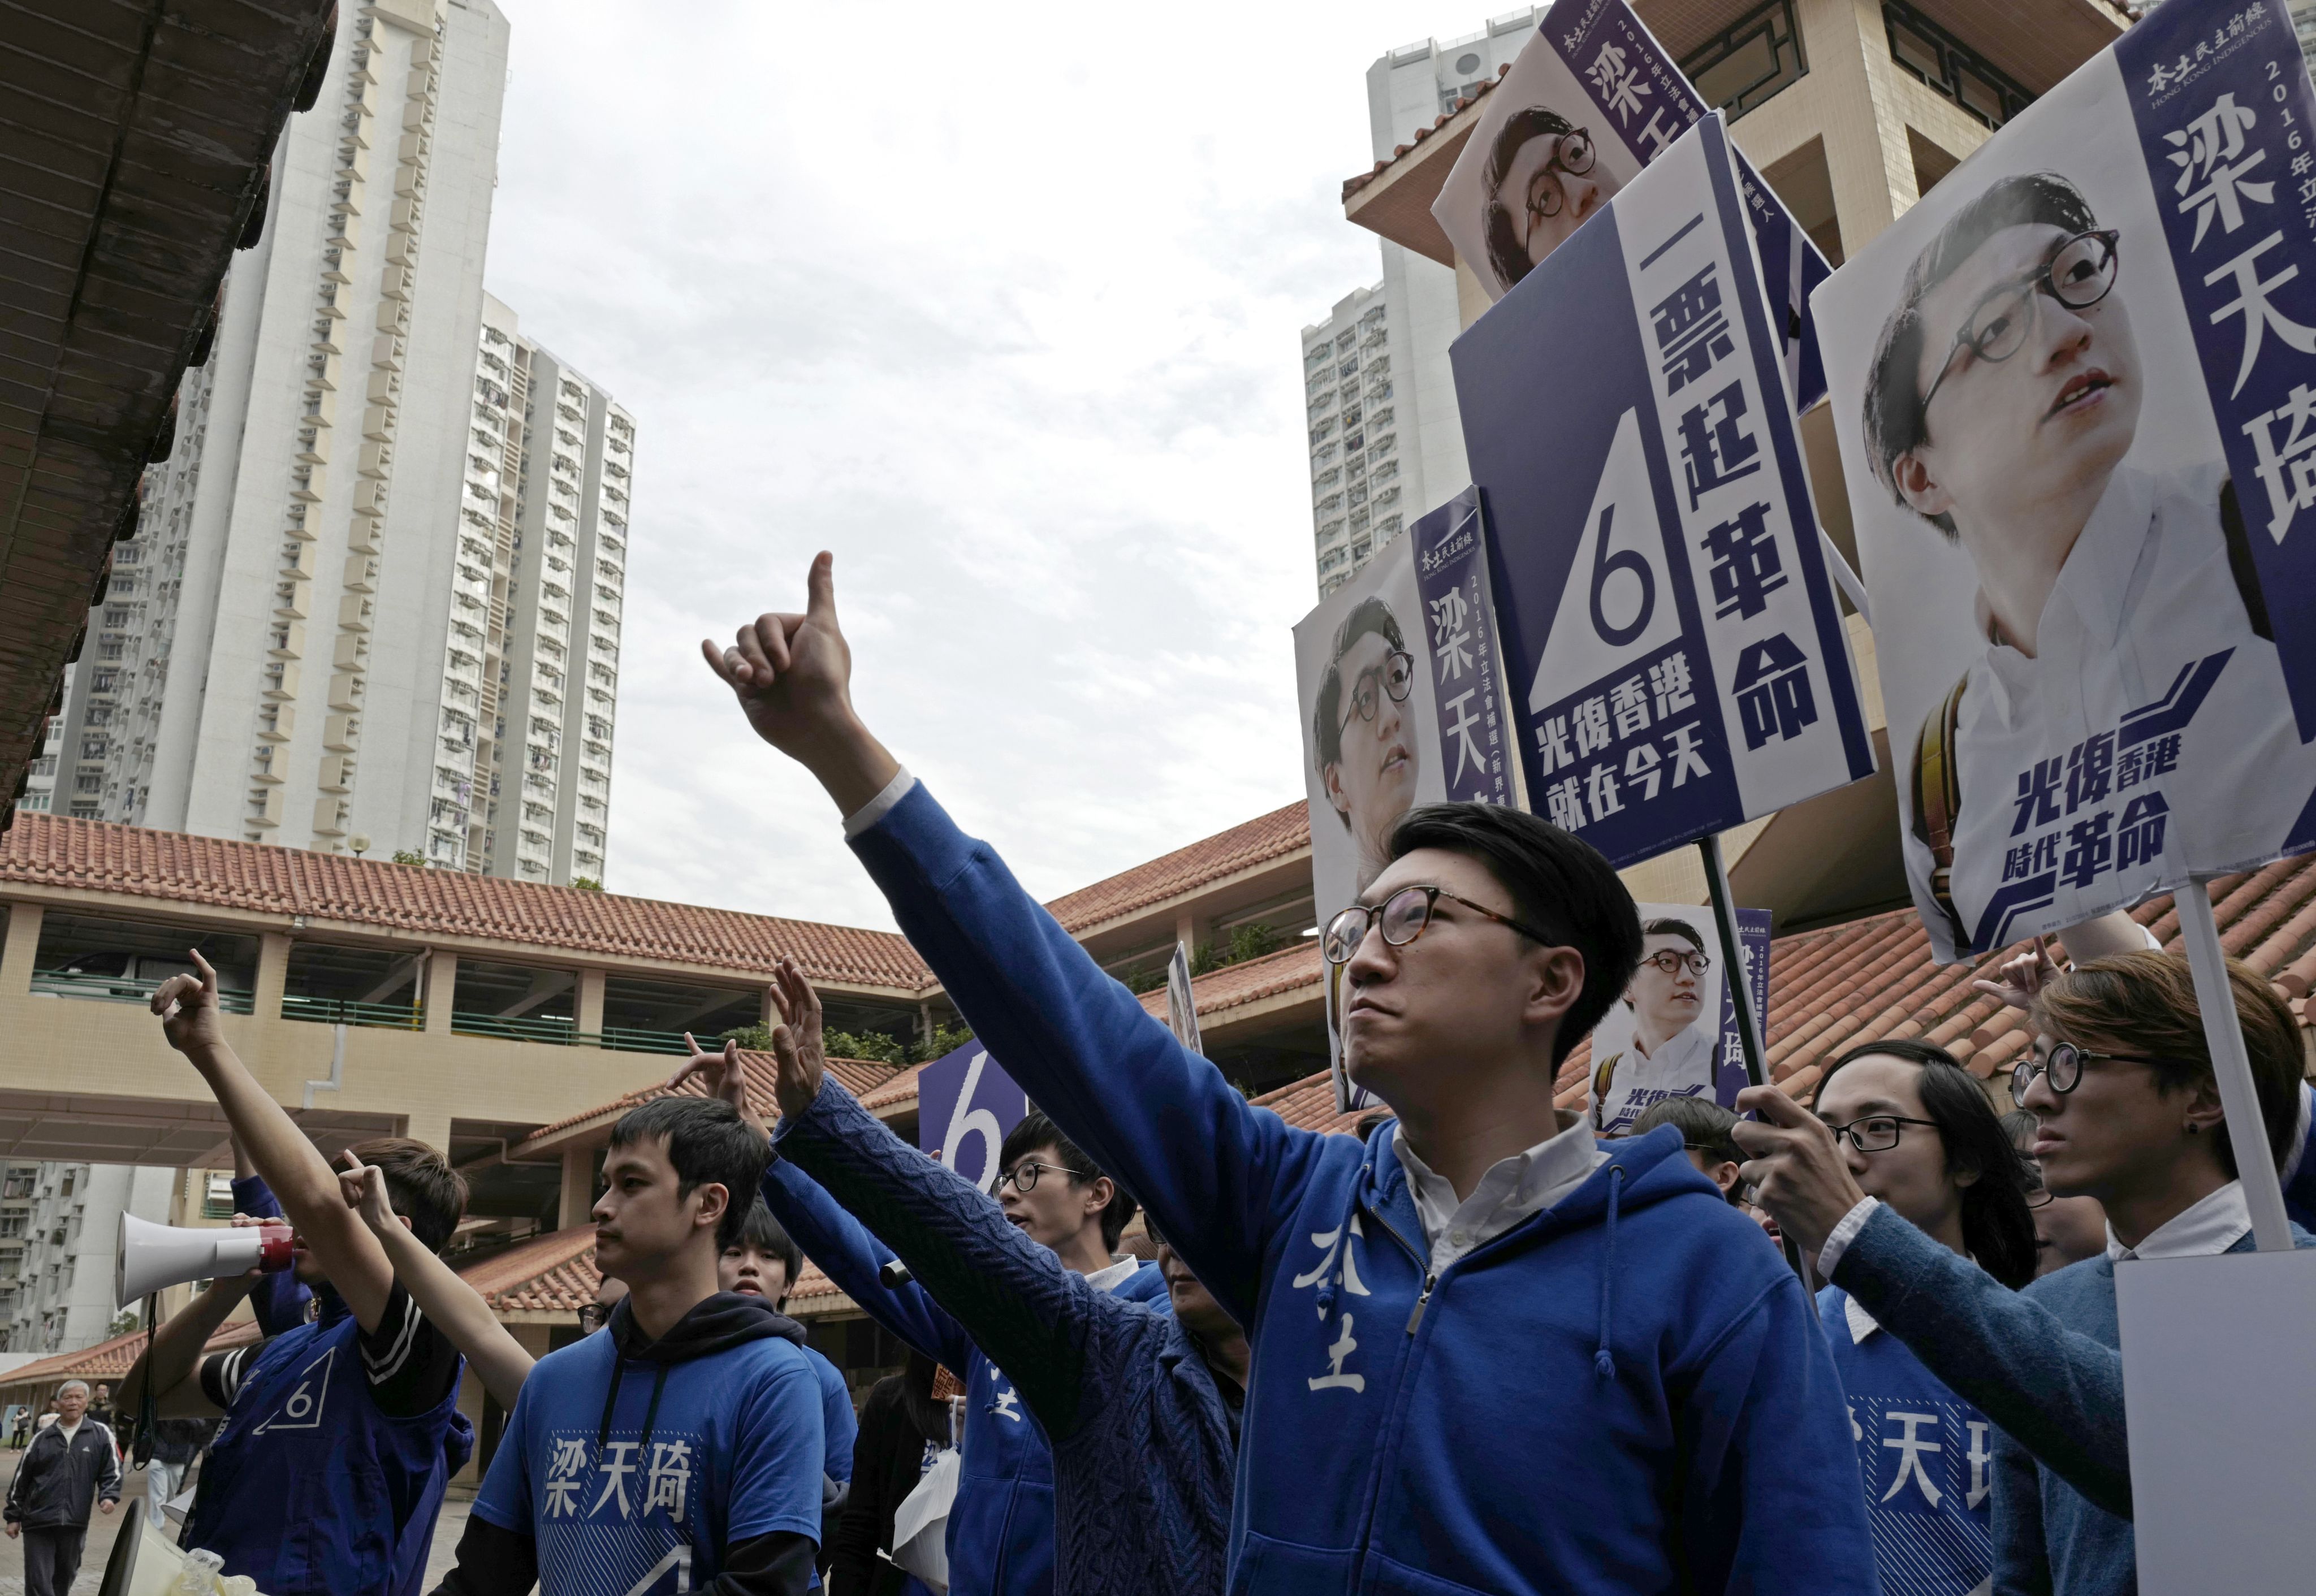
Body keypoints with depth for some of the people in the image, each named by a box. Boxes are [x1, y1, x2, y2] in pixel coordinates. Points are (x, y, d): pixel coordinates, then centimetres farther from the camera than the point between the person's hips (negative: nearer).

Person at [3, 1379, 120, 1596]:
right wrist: (13, 1516, 12)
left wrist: (109, 1496, -13)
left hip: (75, 1523, 0)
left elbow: (112, 1471, 4)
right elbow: (20, 1479, 13)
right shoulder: (42, 1439, 8)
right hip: (38, 1522, 0)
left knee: (65, 1577, 14)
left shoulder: (101, 1434, 4)